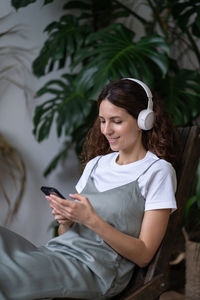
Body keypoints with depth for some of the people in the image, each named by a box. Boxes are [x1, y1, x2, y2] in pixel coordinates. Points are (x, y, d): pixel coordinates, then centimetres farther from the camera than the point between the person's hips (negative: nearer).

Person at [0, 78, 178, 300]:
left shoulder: (157, 171, 0)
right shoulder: (96, 163, 19)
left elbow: (143, 255, -5)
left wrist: (92, 220, -16)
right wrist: (65, 220, -4)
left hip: (97, 272, -6)